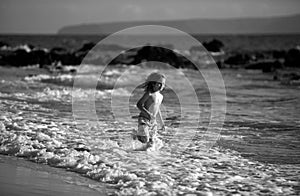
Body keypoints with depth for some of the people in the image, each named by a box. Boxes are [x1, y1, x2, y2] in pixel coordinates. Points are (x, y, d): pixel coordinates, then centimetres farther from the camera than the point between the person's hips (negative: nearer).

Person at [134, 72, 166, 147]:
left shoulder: (160, 96, 10)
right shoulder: (149, 94, -12)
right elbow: (139, 104, -17)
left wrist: (161, 121, 27)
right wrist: (148, 113, -28)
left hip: (153, 121, 7)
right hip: (144, 120, -7)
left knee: (150, 143, 4)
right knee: (145, 140, -19)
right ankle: (137, 135, 11)